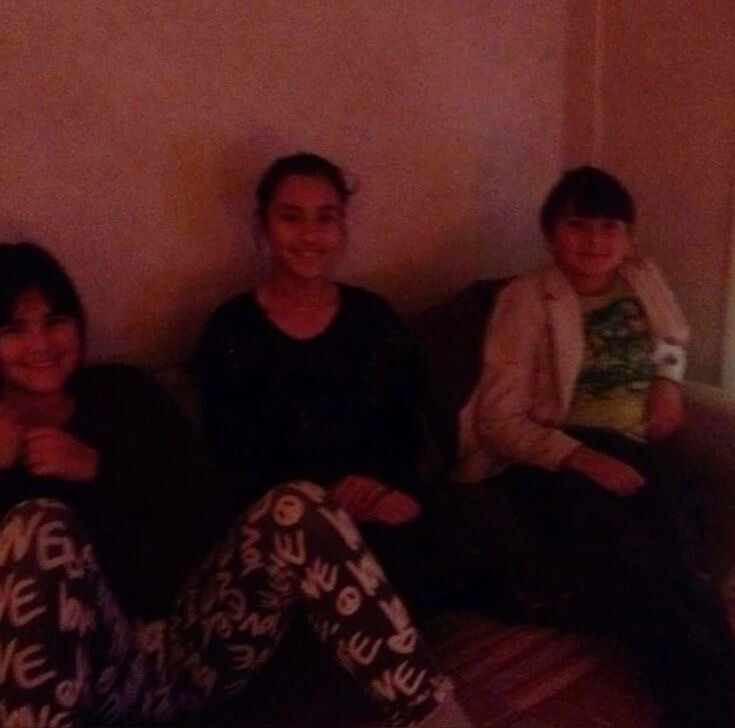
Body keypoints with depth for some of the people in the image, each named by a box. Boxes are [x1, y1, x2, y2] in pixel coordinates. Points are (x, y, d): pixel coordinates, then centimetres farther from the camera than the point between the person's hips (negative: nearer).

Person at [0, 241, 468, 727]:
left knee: (297, 505, -22)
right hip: (97, 667, -2)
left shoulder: (121, 391, 11)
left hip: (192, 643, 3)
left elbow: (203, 494, 1)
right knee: (39, 523, -30)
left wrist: (98, 468, -9)